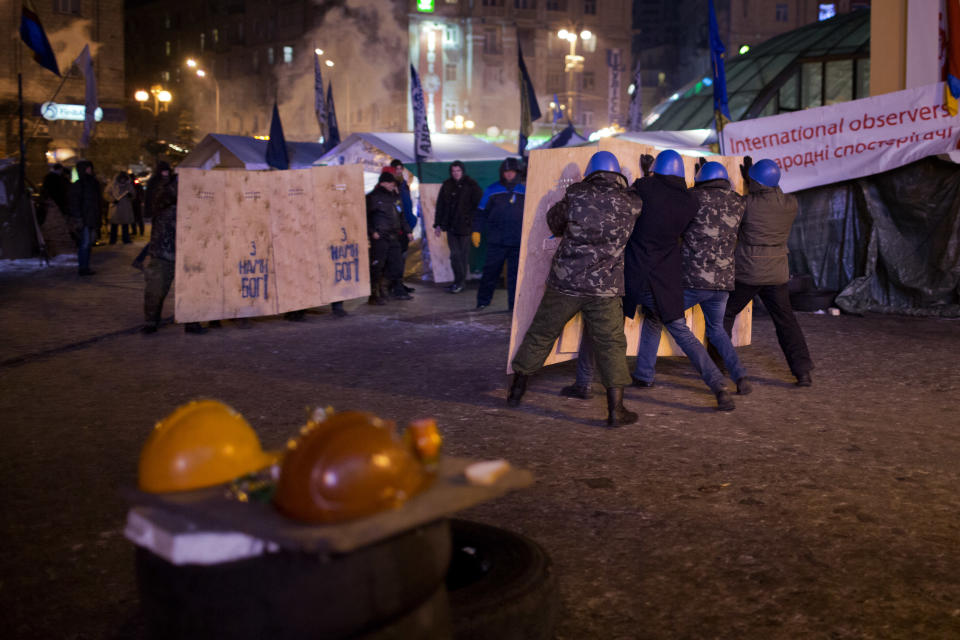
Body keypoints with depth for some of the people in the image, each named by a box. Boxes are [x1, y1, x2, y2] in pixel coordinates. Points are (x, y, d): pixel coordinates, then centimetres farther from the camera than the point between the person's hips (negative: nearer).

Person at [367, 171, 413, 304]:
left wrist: (407, 231, 21)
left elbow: (401, 216, 25)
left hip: (393, 237, 7)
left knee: (396, 263, 11)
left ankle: (397, 291, 23)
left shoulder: (395, 196, 16)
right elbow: (366, 217, -10)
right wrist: (372, 232, -17)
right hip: (379, 238, -7)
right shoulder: (373, 197, -6)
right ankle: (374, 295, -4)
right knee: (376, 266, -7)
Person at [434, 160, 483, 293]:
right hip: (451, 226, 4)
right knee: (455, 254, 4)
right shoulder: (447, 185, 8)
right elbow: (440, 206, 13)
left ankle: (460, 282, 8)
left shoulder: (471, 185, -4)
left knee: (463, 254, 2)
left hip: (465, 226, -4)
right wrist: (438, 224, 11)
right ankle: (459, 281, 12)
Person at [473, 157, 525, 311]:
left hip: (517, 242, 1)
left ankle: (515, 305, 9)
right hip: (496, 241, -1)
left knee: (515, 274, 3)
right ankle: (483, 302, 12)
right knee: (490, 272, 1)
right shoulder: (492, 191, 3)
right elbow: (481, 212, 7)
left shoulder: (524, 191, 8)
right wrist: (476, 230, 0)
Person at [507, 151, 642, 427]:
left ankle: (517, 389, 28)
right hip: (605, 290, -1)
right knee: (611, 345, 7)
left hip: (565, 282, 1)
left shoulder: (575, 195, -3)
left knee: (541, 334, 15)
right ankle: (616, 409, 4)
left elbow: (554, 221, 12)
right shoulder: (630, 203, -2)